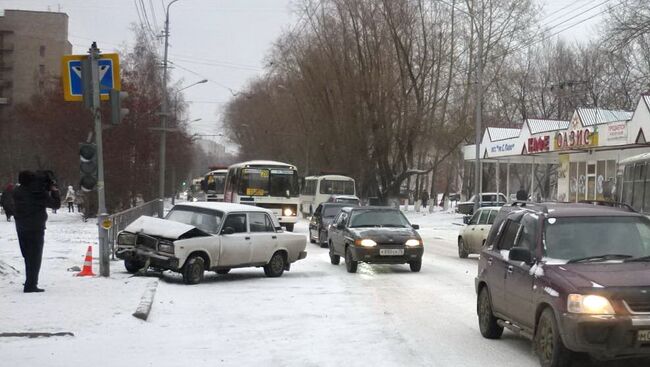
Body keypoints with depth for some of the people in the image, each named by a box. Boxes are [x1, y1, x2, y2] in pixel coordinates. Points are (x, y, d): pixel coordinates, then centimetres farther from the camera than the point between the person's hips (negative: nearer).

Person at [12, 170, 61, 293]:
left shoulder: (17, 192, 1)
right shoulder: (38, 192, -17)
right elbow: (56, 204, -10)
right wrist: (54, 190, 6)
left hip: (21, 228, 6)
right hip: (35, 228, -6)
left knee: (28, 256, 18)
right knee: (35, 258, 0)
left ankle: (30, 283, 26)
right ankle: (30, 285, -4)